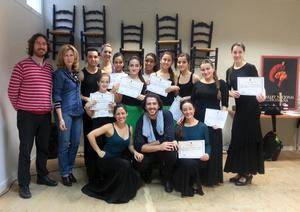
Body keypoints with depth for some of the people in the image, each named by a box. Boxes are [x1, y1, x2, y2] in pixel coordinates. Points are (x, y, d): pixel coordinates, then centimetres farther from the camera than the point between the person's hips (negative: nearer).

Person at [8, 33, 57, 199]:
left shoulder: (50, 68, 9)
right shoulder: (22, 65, -6)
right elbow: (12, 91, -4)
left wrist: (49, 108, 11)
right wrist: (20, 108, 2)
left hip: (45, 115, 5)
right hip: (27, 115, -5)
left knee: (43, 148, 15)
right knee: (25, 151, 3)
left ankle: (42, 176, 32)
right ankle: (24, 184, 16)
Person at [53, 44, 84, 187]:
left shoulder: (76, 73, 11)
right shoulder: (59, 73, -8)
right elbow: (56, 96, -13)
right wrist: (60, 118, -18)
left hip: (77, 112, 6)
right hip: (65, 112, -6)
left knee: (75, 143, 11)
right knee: (64, 144, 3)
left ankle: (70, 170, 26)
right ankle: (64, 174, 17)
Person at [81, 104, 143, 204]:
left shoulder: (130, 128, 3)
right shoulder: (110, 127, -15)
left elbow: (130, 145, 12)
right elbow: (90, 135, -20)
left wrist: (135, 152, -9)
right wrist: (98, 151, -17)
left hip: (118, 159, 6)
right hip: (106, 159, -6)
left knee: (135, 178, -12)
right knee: (125, 164, -33)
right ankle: (117, 194, -10)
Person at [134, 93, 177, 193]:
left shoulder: (166, 115, -14)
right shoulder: (141, 120, -11)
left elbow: (169, 138, -25)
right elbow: (138, 146, -20)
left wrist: (147, 145, -20)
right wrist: (159, 147, -33)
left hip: (164, 152, -1)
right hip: (149, 153, 1)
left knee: (171, 151, -34)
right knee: (139, 164, -29)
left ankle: (167, 178, -2)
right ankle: (147, 174, 12)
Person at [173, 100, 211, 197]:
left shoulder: (202, 126, 4)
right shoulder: (179, 127, 10)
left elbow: (207, 144, 4)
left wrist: (207, 154, -15)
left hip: (198, 159, -1)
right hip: (183, 159, 1)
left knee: (190, 163, -34)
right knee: (186, 162, -33)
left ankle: (193, 183, -3)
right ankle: (189, 186, -5)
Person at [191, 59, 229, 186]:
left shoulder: (221, 84, 1)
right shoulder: (197, 84, 9)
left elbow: (225, 104, -2)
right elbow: (192, 103, 9)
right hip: (198, 119, 3)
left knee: (213, 147, 4)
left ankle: (212, 177, 18)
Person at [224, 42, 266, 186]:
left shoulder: (250, 68, -5)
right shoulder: (229, 71, 11)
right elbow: (228, 89, 11)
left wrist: (260, 96, -30)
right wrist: (231, 93, -12)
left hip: (251, 107, -6)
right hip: (239, 107, 6)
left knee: (249, 138, -1)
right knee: (237, 138, 8)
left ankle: (248, 173, 11)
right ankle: (240, 172, 21)